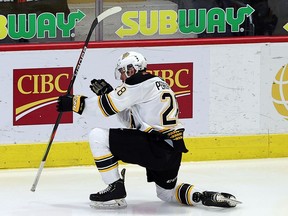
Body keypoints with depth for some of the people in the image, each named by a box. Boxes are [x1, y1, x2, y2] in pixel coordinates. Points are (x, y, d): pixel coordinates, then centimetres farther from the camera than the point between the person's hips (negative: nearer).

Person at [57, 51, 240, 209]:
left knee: (98, 137, -7)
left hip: (156, 149, -10)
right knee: (166, 192, 30)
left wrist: (75, 103, 0)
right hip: (173, 152, 10)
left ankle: (116, 191, -4)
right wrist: (108, 93, 20)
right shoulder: (159, 84, 22)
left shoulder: (139, 83, -7)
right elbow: (130, 120, 25)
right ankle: (206, 197, 8)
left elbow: (107, 106, -9)